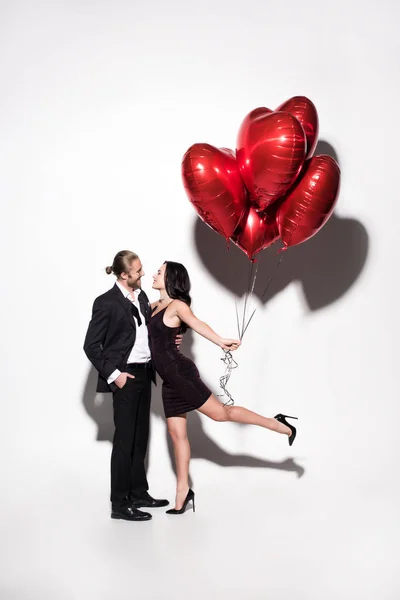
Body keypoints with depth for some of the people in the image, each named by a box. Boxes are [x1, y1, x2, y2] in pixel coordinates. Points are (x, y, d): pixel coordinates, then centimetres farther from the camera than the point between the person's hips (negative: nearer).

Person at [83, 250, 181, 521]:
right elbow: (91, 345, -12)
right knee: (125, 440, -2)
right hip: (126, 377, -8)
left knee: (140, 437, 15)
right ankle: (119, 504, 7)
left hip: (144, 373, 8)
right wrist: (113, 374, -16)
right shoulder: (107, 302, -13)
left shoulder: (141, 296, 9)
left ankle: (139, 494, 26)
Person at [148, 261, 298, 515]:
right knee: (176, 432, 10)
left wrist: (220, 340, -44)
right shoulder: (155, 306, 14)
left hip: (180, 372, -8)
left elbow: (196, 324, -29)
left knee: (221, 412, -5)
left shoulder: (177, 305, -10)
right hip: (169, 378, 8)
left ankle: (280, 425, 9)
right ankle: (183, 492, 17)